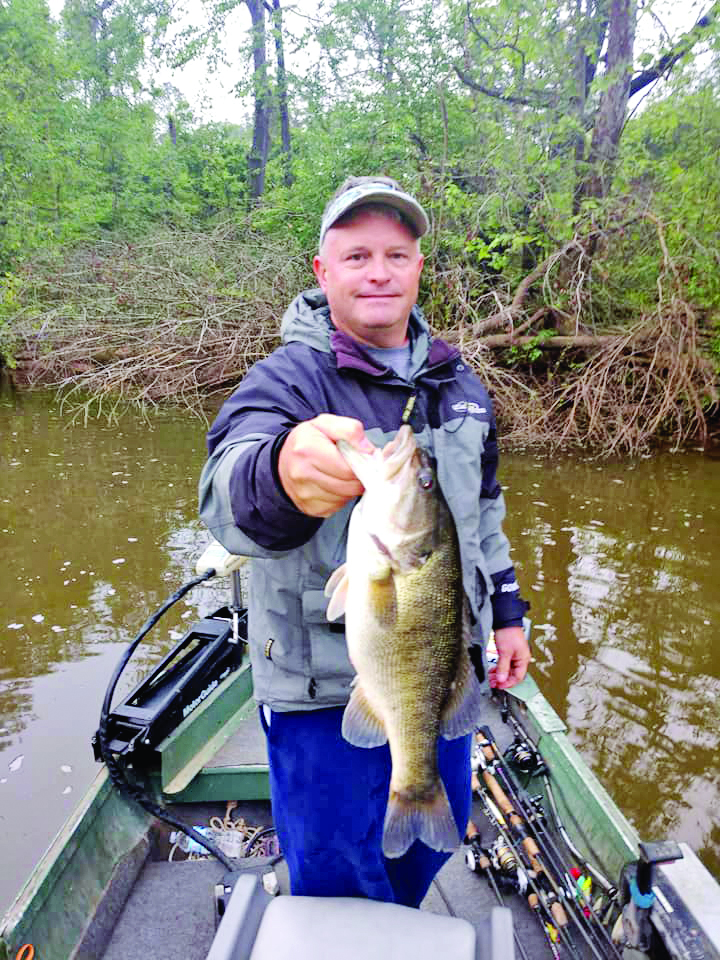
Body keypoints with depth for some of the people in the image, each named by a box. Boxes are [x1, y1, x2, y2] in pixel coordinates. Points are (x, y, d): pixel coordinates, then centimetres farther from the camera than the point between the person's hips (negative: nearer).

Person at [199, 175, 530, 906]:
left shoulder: (458, 380, 5)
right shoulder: (286, 378, -15)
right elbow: (226, 495, -35)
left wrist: (506, 612, 14)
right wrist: (283, 475, -57)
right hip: (324, 688, -5)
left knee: (435, 835, 25)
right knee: (338, 881, 12)